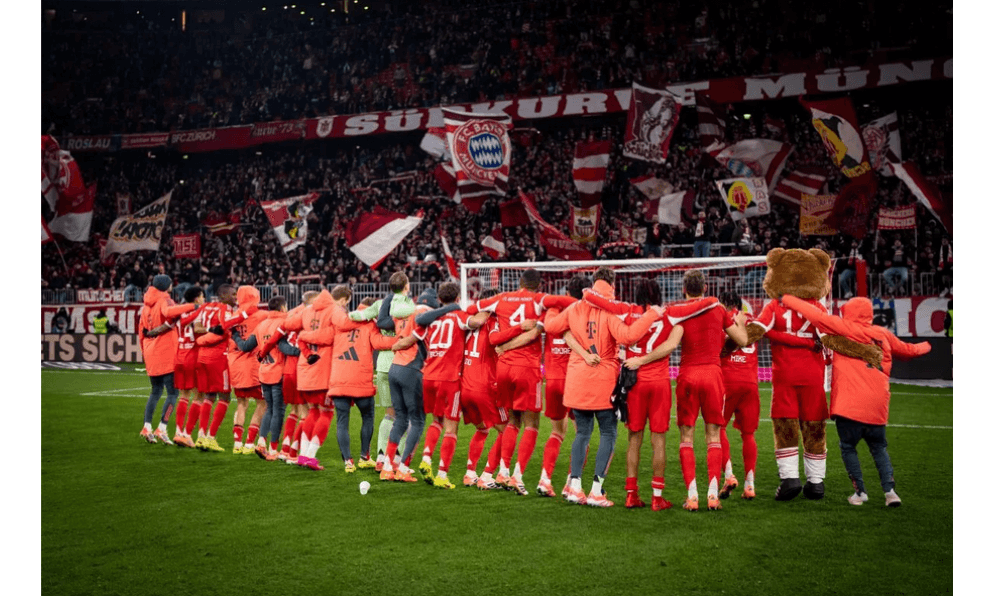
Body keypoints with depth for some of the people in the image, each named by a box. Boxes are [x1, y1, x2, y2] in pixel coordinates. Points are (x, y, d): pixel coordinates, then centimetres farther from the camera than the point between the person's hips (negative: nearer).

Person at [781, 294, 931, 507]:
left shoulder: (845, 328, 0)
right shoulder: (883, 334, 14)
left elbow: (817, 315, -7)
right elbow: (907, 350, 29)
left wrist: (786, 299, -2)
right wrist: (925, 346, 51)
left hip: (849, 406, -4)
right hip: (877, 407, 5)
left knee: (848, 448, 10)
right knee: (879, 448, 19)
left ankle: (860, 492, 6)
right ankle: (890, 490, 8)